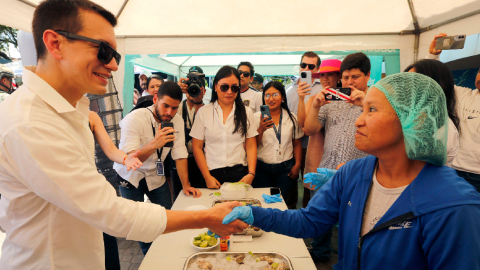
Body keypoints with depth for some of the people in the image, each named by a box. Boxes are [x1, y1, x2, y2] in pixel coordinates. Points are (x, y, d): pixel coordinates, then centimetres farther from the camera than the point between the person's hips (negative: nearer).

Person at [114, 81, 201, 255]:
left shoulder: (177, 121, -11)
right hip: (130, 177, -3)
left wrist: (186, 185, -13)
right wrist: (153, 145, -48)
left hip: (155, 176, 4)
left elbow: (180, 155, -9)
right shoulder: (135, 119, -25)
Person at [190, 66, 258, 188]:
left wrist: (251, 174, -10)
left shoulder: (246, 112, 4)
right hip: (213, 174, 0)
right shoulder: (203, 112, 1)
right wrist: (207, 177, -7)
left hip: (240, 174, 1)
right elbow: (197, 147, 0)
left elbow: (251, 146, 2)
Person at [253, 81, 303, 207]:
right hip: (262, 168, -1)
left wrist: (297, 165, 2)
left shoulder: (292, 118, 5)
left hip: (285, 169, 1)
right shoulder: (257, 117, -1)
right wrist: (261, 130, -20)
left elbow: (297, 143, 11)